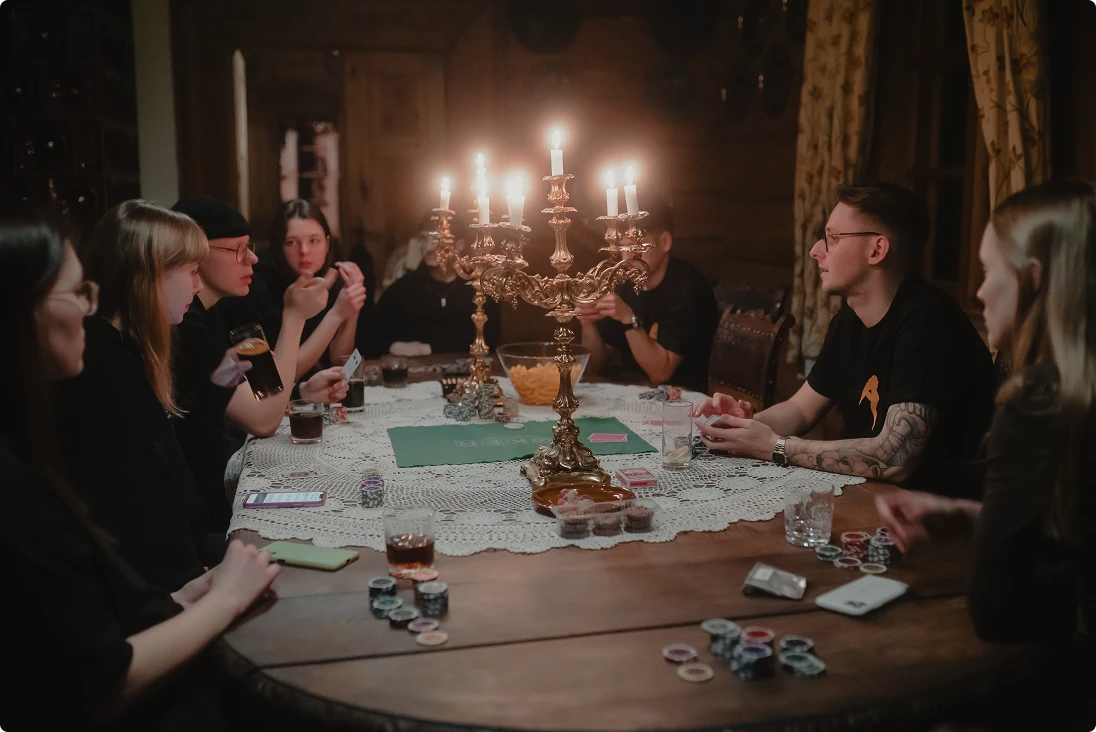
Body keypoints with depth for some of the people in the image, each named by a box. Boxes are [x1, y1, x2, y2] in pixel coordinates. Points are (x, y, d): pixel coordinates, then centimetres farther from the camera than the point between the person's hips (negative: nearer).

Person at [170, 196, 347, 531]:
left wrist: (303, 392, -6)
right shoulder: (185, 326, -25)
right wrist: (294, 316, -24)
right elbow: (263, 420, -26)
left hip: (220, 475, 9)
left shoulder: (207, 313, 7)